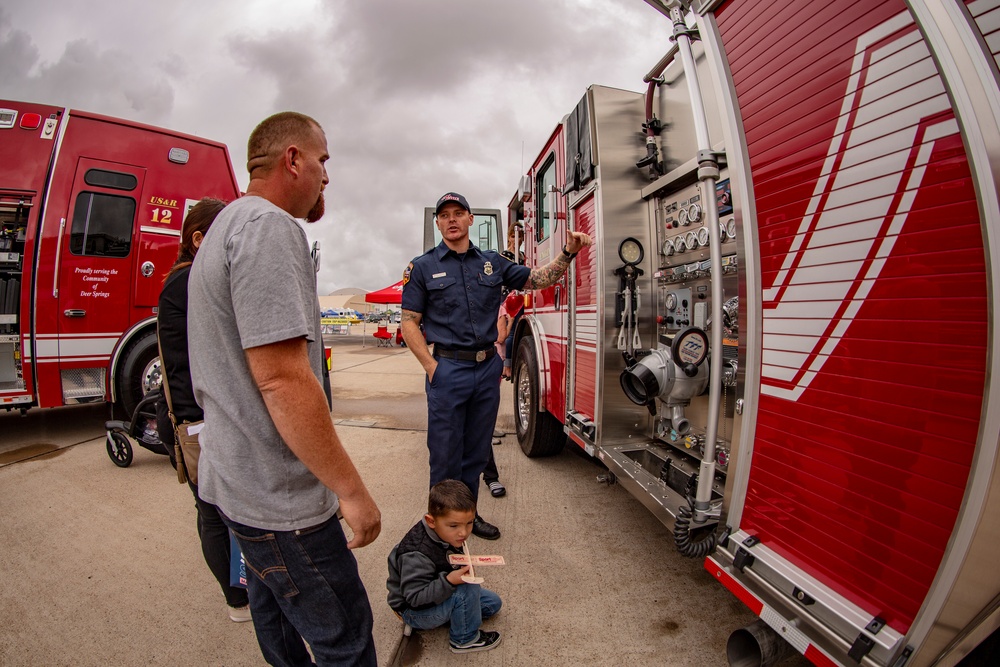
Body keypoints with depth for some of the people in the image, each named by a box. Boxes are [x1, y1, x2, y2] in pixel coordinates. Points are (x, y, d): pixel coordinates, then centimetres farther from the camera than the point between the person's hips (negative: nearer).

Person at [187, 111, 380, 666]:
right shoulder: (270, 227, -20)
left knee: (275, 609, 27)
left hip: (235, 477, 11)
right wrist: (351, 490, -22)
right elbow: (282, 379, -27)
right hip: (278, 495, -10)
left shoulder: (226, 226, 13)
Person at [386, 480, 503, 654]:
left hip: (435, 594, 8)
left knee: (493, 603, 10)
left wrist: (463, 570, -8)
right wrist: (449, 581, -44)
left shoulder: (449, 535, -10)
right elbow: (414, 597, -35)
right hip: (415, 611, -8)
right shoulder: (416, 555, -35)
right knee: (468, 588, -30)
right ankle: (464, 639, -7)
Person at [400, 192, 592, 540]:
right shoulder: (422, 267, 0)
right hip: (448, 370, -4)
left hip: (488, 368, 4)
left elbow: (537, 279, 11)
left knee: (476, 451, 16)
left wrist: (568, 252, -3)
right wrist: (432, 367, -11)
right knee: (445, 453, 5)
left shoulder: (492, 261, 9)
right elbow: (409, 323, -2)